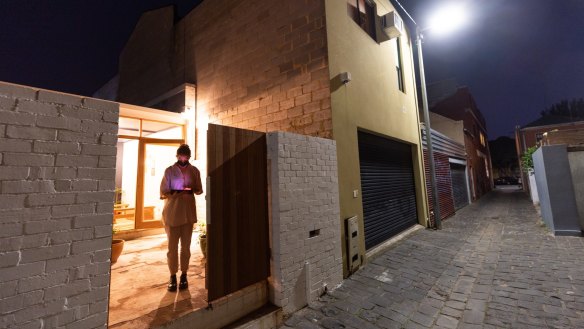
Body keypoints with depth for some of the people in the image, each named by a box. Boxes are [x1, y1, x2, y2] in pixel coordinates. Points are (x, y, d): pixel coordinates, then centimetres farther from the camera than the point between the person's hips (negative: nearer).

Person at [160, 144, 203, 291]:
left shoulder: (194, 171, 4)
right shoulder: (169, 171, -1)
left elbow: (199, 190, 8)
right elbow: (163, 192, -2)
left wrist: (192, 190, -13)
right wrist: (176, 193, -20)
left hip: (188, 212, 2)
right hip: (172, 212, -1)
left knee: (186, 246, 8)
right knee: (172, 246, 4)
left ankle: (184, 275, 22)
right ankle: (173, 276, 19)